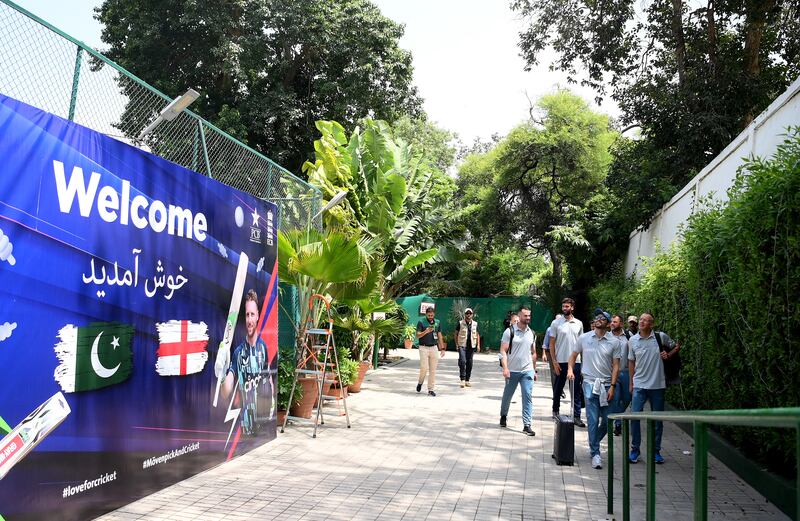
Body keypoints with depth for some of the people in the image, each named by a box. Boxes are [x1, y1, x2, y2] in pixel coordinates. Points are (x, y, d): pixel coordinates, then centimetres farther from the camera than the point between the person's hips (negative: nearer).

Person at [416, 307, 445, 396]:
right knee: (424, 367, -10)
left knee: (433, 369, 1)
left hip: (434, 348, 3)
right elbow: (418, 335, -6)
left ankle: (431, 389, 8)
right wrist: (425, 332, -24)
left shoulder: (437, 323, 9)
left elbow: (439, 336, 12)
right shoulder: (421, 322, -3)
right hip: (424, 348, -3)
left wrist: (442, 348, 7)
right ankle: (420, 382, 18)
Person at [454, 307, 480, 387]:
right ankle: (463, 379, -12)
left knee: (469, 363, 7)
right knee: (462, 361, -17)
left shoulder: (475, 324, 10)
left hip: (471, 346, 4)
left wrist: (478, 345, 9)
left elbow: (477, 334, 17)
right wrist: (457, 344, -1)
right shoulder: (460, 323, 1)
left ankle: (467, 380, 16)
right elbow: (456, 334, 6)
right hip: (462, 345, -4)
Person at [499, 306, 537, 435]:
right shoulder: (510, 331, -6)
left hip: (527, 371, 3)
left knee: (527, 397, -5)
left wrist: (534, 370, 16)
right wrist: (505, 368, -18)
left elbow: (533, 353, 16)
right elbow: (503, 351, -9)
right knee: (507, 396, 13)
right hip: (512, 371, -2)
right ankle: (503, 416, 37)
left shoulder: (532, 333, 8)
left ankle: (527, 425, -2)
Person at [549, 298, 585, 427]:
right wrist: (554, 361, -8)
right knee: (558, 389, 10)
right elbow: (552, 343, -1)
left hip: (576, 362, 2)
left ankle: (576, 416, 6)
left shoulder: (578, 323, 7)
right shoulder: (556, 323, -1)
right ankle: (555, 410, 27)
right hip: (561, 362, -2)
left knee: (576, 391, 2)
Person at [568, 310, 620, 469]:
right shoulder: (584, 338, 2)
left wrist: (612, 386, -7)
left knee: (607, 421, 7)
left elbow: (616, 366, 0)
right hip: (590, 383, -1)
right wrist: (570, 370, 0)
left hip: (607, 385, 1)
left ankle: (593, 443, 32)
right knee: (593, 420, -6)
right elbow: (574, 355, 15)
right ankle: (595, 454, 1)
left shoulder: (614, 342, 0)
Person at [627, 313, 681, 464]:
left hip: (658, 385, 0)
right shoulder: (632, 340, 1)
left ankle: (656, 451, 22)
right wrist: (631, 383, 10)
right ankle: (635, 450, 9)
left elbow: (677, 346, 14)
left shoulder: (661, 337, -3)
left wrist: (668, 355, -6)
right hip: (639, 385, 0)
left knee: (657, 420, 9)